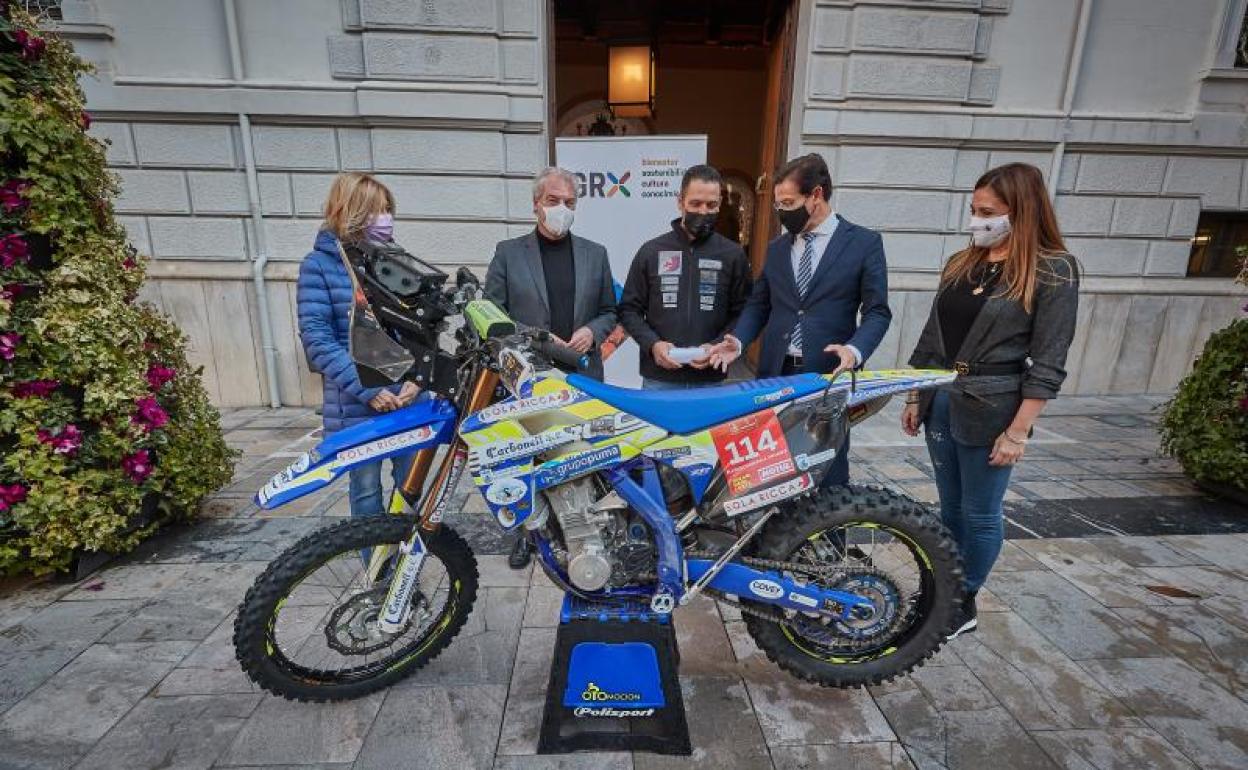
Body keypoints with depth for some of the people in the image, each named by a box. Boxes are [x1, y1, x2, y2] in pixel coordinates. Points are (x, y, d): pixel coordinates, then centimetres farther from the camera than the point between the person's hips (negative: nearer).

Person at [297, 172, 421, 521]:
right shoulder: (319, 264, -3)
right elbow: (317, 339, -9)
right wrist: (366, 389, -17)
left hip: (407, 396, 3)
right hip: (355, 404, -3)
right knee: (366, 488, 11)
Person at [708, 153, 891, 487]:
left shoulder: (865, 242, 1)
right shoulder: (776, 248, 14)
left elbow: (877, 311, -3)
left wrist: (855, 349, -22)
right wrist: (738, 340, -4)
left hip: (829, 374, -3)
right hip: (775, 374, 4)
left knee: (829, 474, 6)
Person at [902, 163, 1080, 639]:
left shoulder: (1054, 271, -7)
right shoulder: (960, 264, 9)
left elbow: (1048, 363, -11)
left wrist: (1018, 431, -15)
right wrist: (914, 397, 12)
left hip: (990, 408, -5)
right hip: (940, 402, 5)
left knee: (980, 514, 7)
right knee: (950, 508, 16)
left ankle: (965, 604, 25)